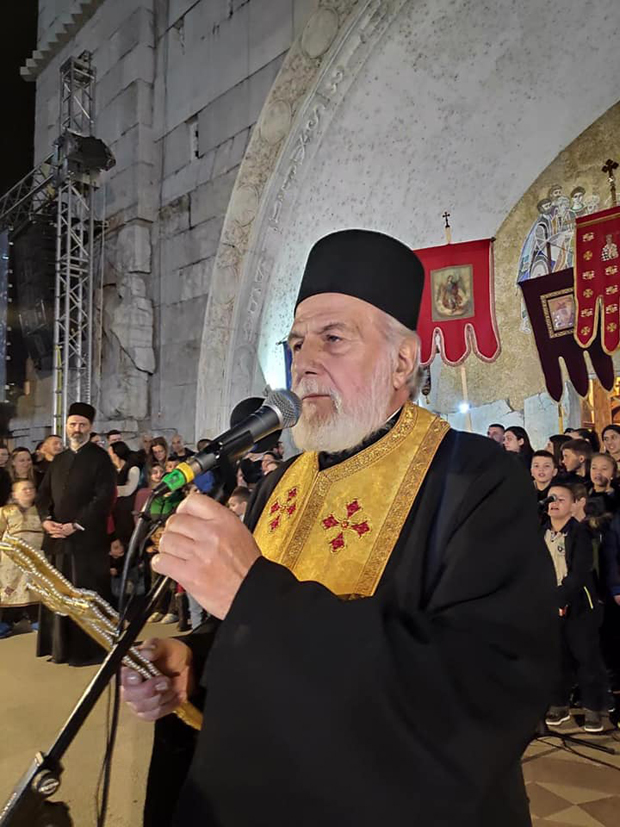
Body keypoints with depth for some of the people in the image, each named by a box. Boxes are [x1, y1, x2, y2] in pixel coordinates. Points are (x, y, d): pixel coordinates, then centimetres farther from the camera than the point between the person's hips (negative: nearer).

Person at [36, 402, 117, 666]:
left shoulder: (100, 459, -3)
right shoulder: (59, 460, 17)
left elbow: (104, 498, -12)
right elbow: (43, 493, 15)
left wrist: (75, 525, -17)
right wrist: (46, 520, -5)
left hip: (87, 539, -6)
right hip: (56, 539, 6)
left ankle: (89, 649, 9)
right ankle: (62, 647, 22)